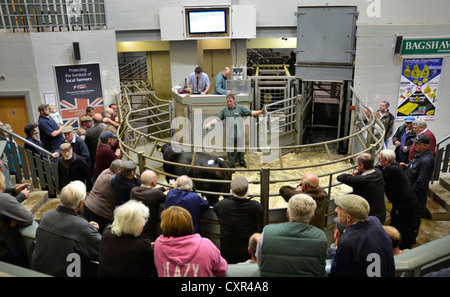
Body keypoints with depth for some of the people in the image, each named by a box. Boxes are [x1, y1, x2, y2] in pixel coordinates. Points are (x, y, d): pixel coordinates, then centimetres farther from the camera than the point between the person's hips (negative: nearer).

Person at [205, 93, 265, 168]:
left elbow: (251, 112, -1)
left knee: (240, 148, 10)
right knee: (230, 150, 3)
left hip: (239, 133, -1)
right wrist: (209, 124, -9)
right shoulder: (224, 110, 8)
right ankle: (231, 166, 15)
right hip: (229, 134, 1)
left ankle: (242, 163, 30)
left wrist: (260, 112, -14)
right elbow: (217, 118, 5)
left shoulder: (240, 108, 3)